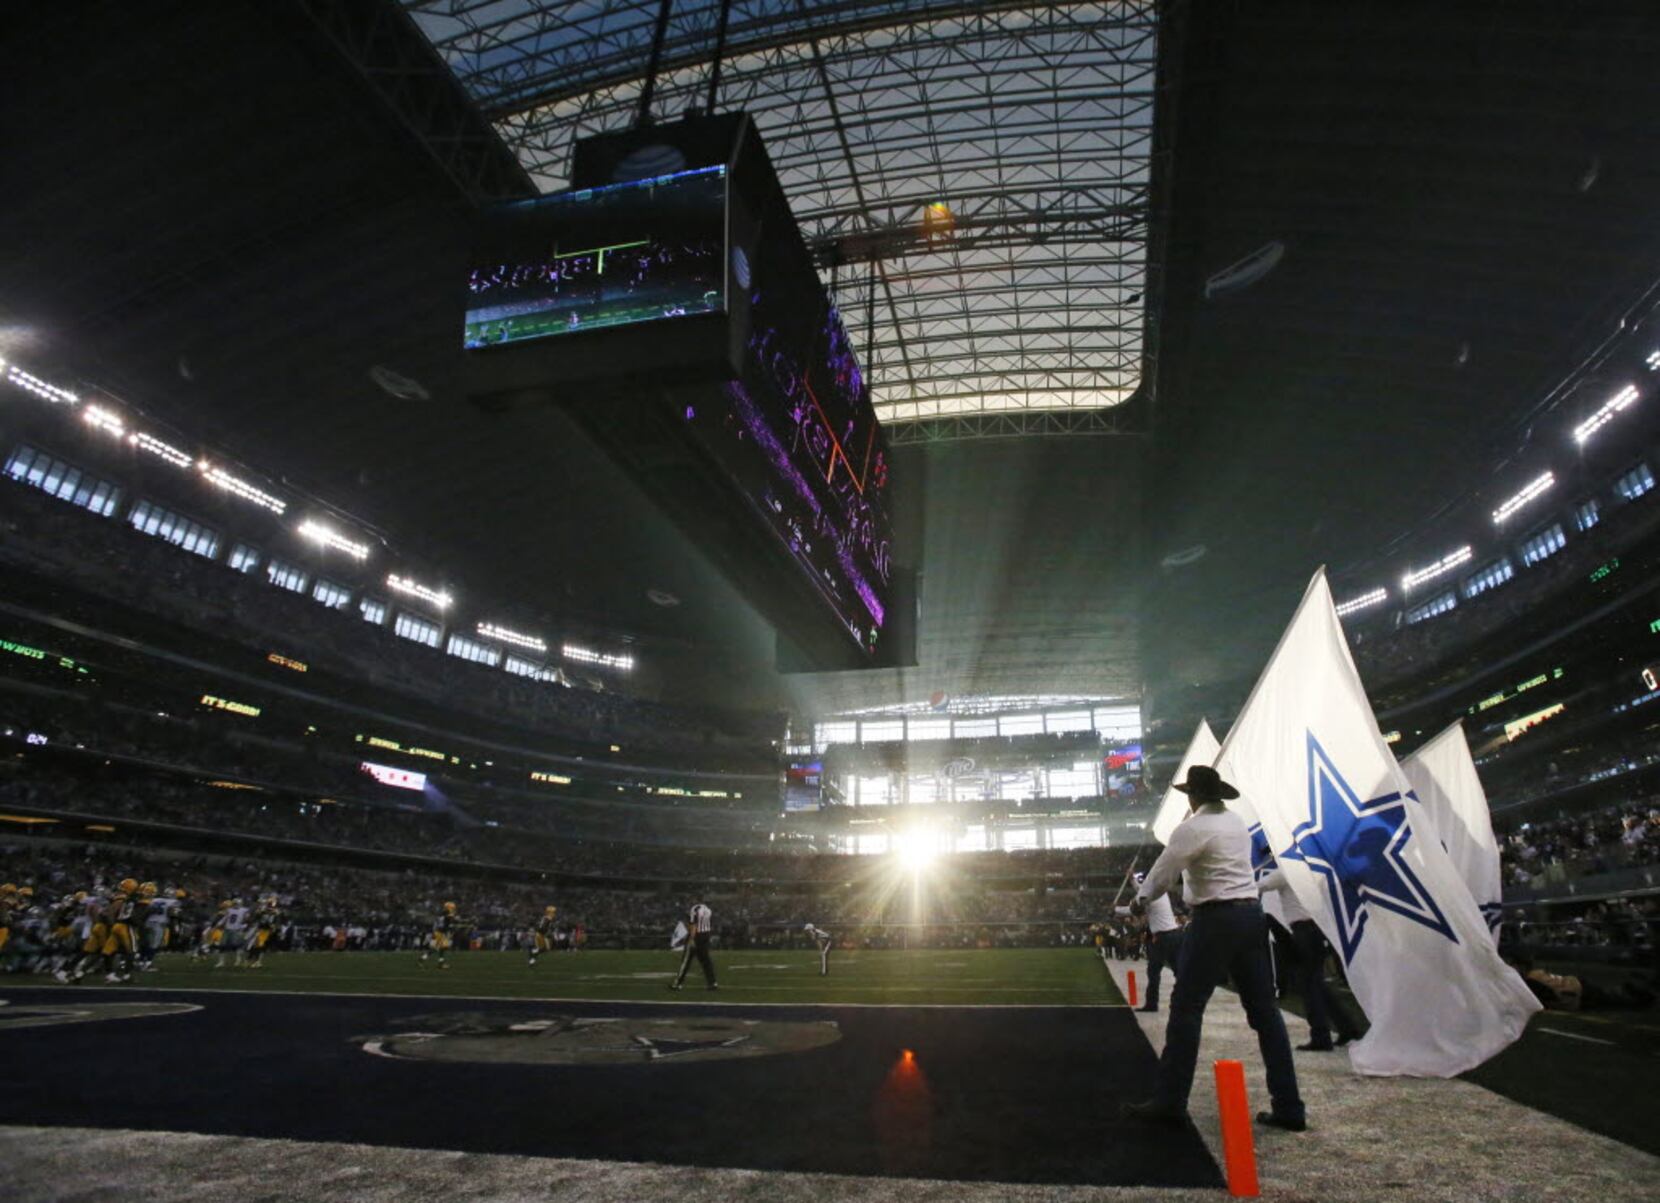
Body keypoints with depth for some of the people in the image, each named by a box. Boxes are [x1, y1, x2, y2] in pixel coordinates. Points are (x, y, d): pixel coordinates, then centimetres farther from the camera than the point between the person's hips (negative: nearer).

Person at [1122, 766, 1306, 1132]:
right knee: (1264, 1010, 10)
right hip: (1251, 913, 8)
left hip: (1216, 918, -7)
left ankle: (1169, 1102, 1)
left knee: (1186, 1008, -2)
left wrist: (1140, 899, 14)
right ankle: (1289, 1107, 12)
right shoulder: (1237, 822, 13)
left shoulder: (1192, 829, -10)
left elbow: (1163, 872, -5)